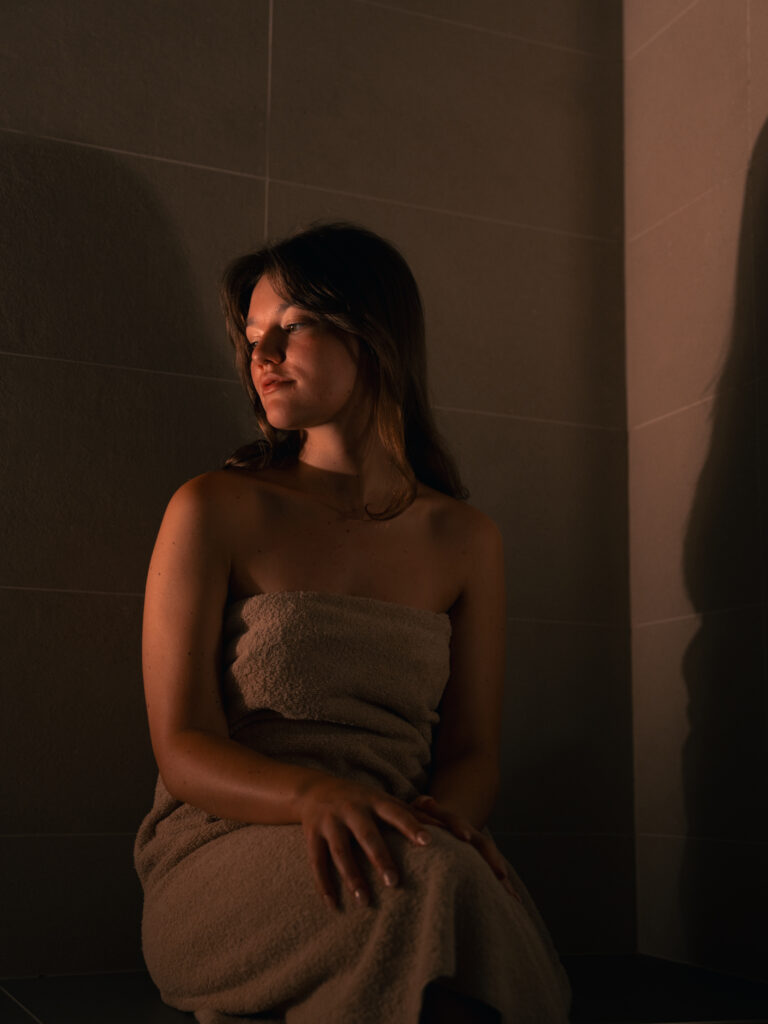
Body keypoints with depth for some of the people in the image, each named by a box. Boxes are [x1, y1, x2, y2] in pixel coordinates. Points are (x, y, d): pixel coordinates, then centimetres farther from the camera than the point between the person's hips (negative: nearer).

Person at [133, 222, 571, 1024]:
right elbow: (182, 748, -5)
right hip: (221, 853, -2)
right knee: (430, 882, -34)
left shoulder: (466, 540, 11)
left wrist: (448, 814, -16)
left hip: (392, 848, 3)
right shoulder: (213, 510, 1)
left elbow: (472, 748, 10)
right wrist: (315, 794, -26)